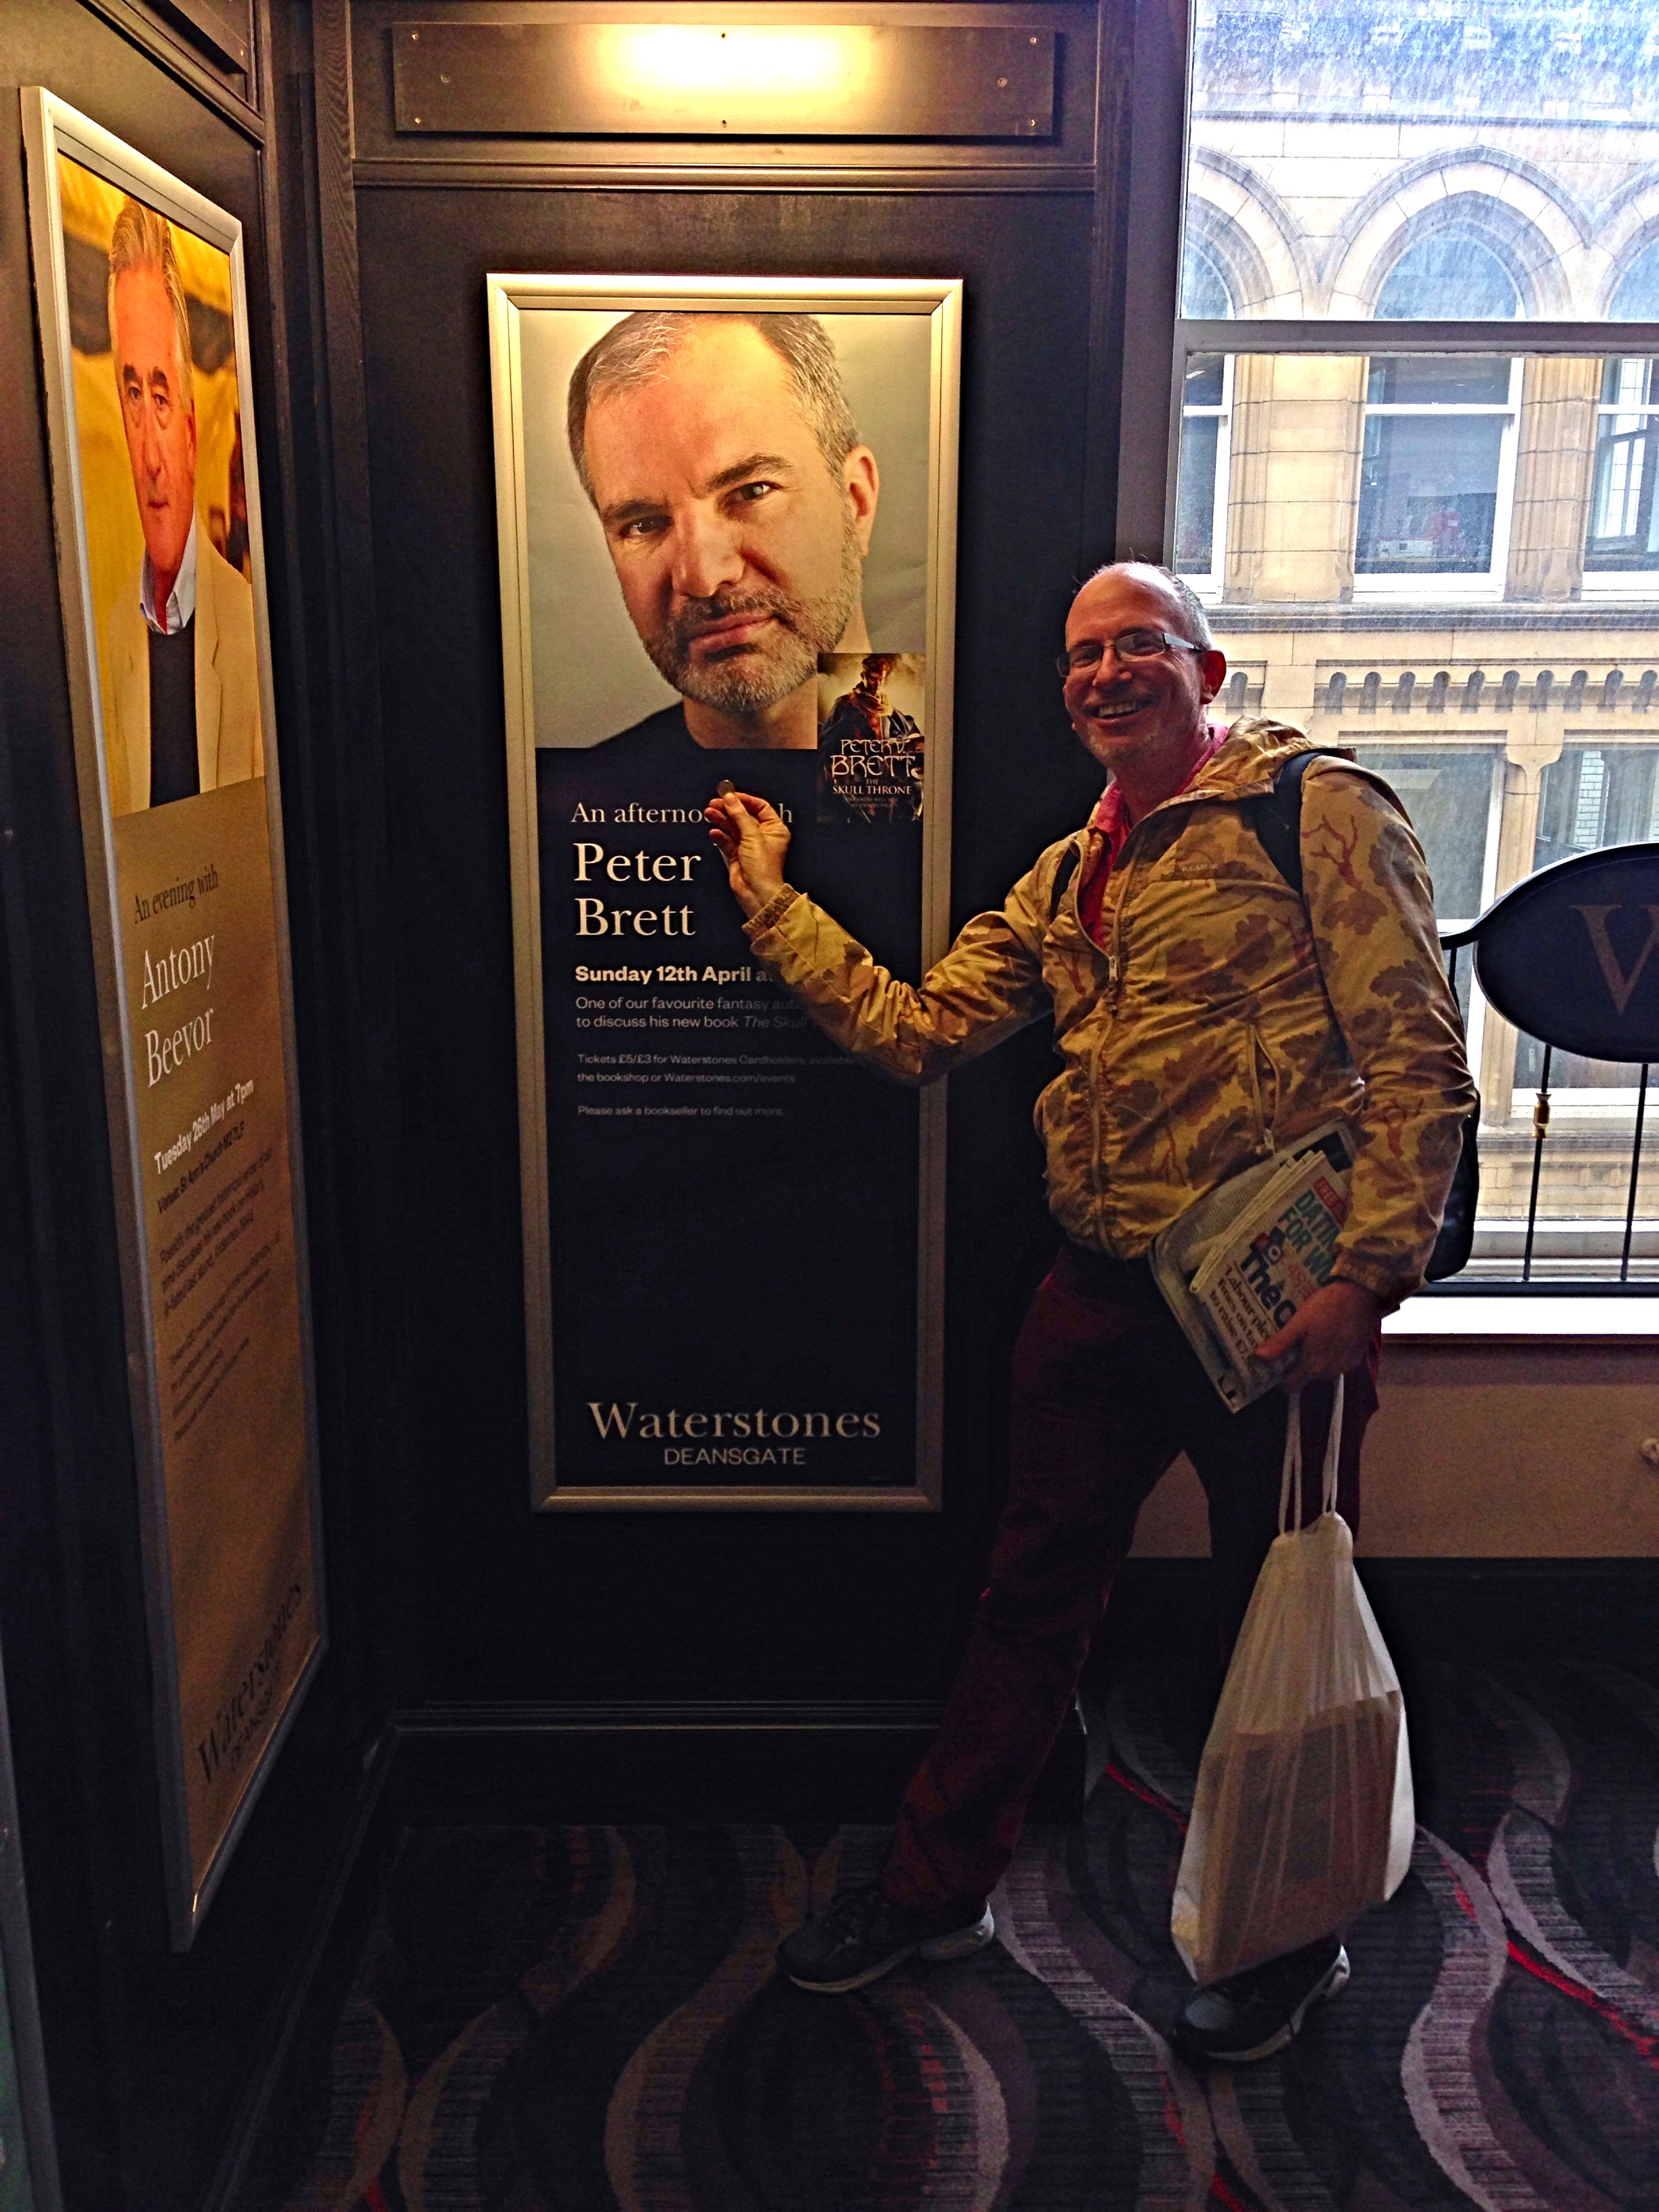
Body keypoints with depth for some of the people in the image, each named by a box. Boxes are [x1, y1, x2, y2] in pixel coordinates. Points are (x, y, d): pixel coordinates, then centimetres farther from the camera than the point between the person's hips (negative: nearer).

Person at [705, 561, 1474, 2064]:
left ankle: (1293, 1940, 35)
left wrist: (1366, 1272, -20)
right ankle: (939, 1889, 34)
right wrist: (771, 899, 11)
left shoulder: (1320, 810, -7)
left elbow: (1420, 1058, -12)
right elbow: (916, 1030, 11)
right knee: (1033, 1600, 16)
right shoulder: (1065, 881, 14)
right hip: (1104, 1294, 6)